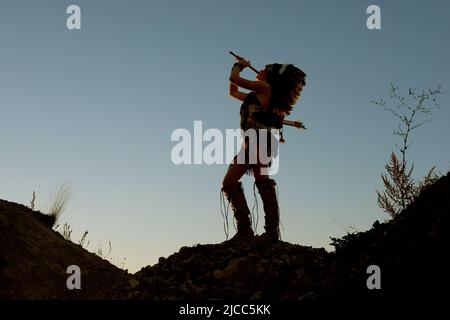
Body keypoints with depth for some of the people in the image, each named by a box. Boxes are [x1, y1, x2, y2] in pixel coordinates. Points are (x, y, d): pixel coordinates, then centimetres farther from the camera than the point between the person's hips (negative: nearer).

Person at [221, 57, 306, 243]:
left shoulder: (265, 88, 6)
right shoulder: (255, 96, 31)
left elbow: (234, 79, 2)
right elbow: (233, 92, 45)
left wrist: (239, 67, 22)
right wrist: (238, 66, 40)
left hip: (261, 139, -10)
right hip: (250, 143, 10)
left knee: (262, 181, -21)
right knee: (229, 182, 0)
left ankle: (272, 229, -28)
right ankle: (244, 229, -7)